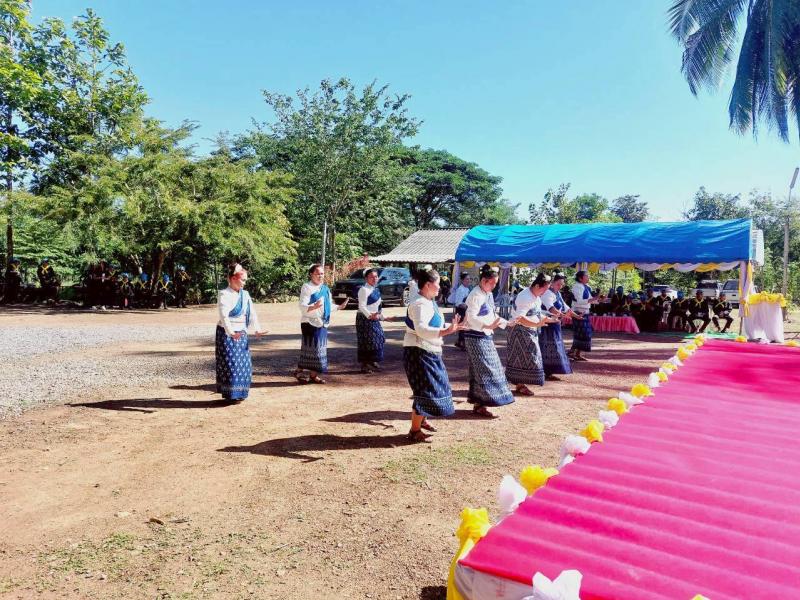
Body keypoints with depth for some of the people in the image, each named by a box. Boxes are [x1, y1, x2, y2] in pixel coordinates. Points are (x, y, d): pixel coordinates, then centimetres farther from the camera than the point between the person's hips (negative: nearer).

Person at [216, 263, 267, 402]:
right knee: (230, 363, -4)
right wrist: (231, 333, -34)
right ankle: (231, 394, 5)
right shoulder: (225, 294, -12)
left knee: (243, 364, 10)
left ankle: (239, 392, 21)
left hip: (241, 334, 7)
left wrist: (257, 329, -6)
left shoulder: (245, 294, 9)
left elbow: (252, 313, 6)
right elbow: (224, 316, -23)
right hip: (227, 334, -7)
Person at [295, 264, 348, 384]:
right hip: (310, 323, -7)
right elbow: (302, 306, -19)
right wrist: (314, 307, -35)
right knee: (311, 348, -5)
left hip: (322, 323, 7)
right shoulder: (307, 287, -9)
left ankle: (314, 374, 16)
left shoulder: (325, 288, 14)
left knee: (320, 348, 8)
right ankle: (299, 371, 10)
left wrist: (339, 306, 14)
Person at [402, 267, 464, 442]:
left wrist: (452, 327, 20)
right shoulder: (420, 304, -21)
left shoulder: (429, 303, 10)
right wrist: (446, 331, -41)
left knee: (432, 387, 21)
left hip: (430, 352, 10)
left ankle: (422, 421, 39)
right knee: (425, 391, -8)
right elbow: (421, 329, -34)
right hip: (419, 352, -10)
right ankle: (414, 431, 2)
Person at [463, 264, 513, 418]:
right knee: (484, 371, -6)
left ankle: (477, 399, 27)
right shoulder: (476, 295, -16)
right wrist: (489, 326, -31)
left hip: (486, 337, 9)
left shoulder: (488, 295, 12)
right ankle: (479, 405, 1)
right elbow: (472, 318, -22)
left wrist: (505, 322, 10)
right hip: (476, 337, -9)